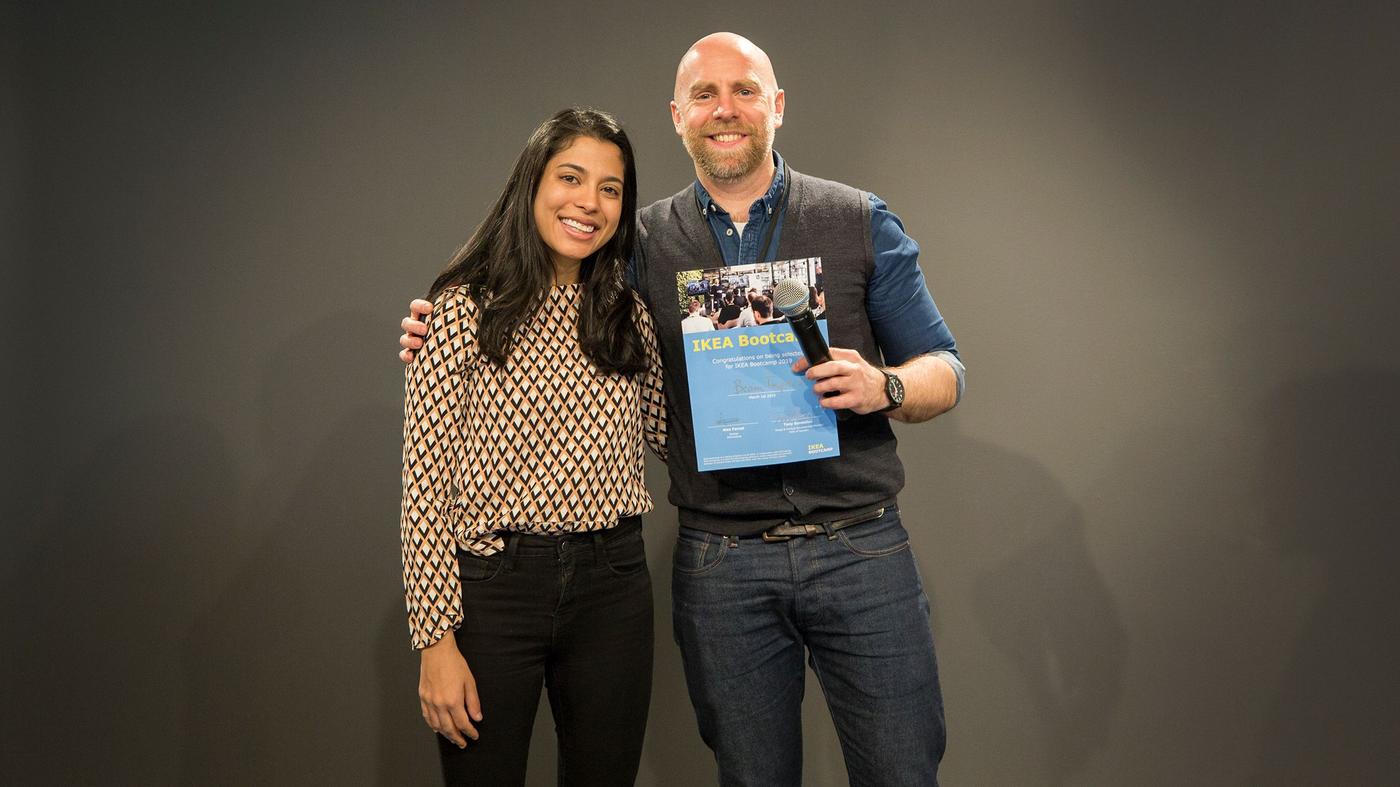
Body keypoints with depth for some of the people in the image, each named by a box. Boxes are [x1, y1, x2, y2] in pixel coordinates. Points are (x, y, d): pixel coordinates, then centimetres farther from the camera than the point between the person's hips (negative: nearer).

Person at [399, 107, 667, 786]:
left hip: (612, 586, 4)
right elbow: (425, 482, -8)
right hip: (494, 582, -4)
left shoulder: (631, 317, 9)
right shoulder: (464, 309, -6)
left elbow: (671, 436, 13)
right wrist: (436, 639, -12)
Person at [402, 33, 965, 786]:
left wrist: (884, 385, -18)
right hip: (720, 565, 1)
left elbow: (943, 371, 5)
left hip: (859, 548, 0)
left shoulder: (859, 222, 3)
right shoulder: (643, 243, 5)